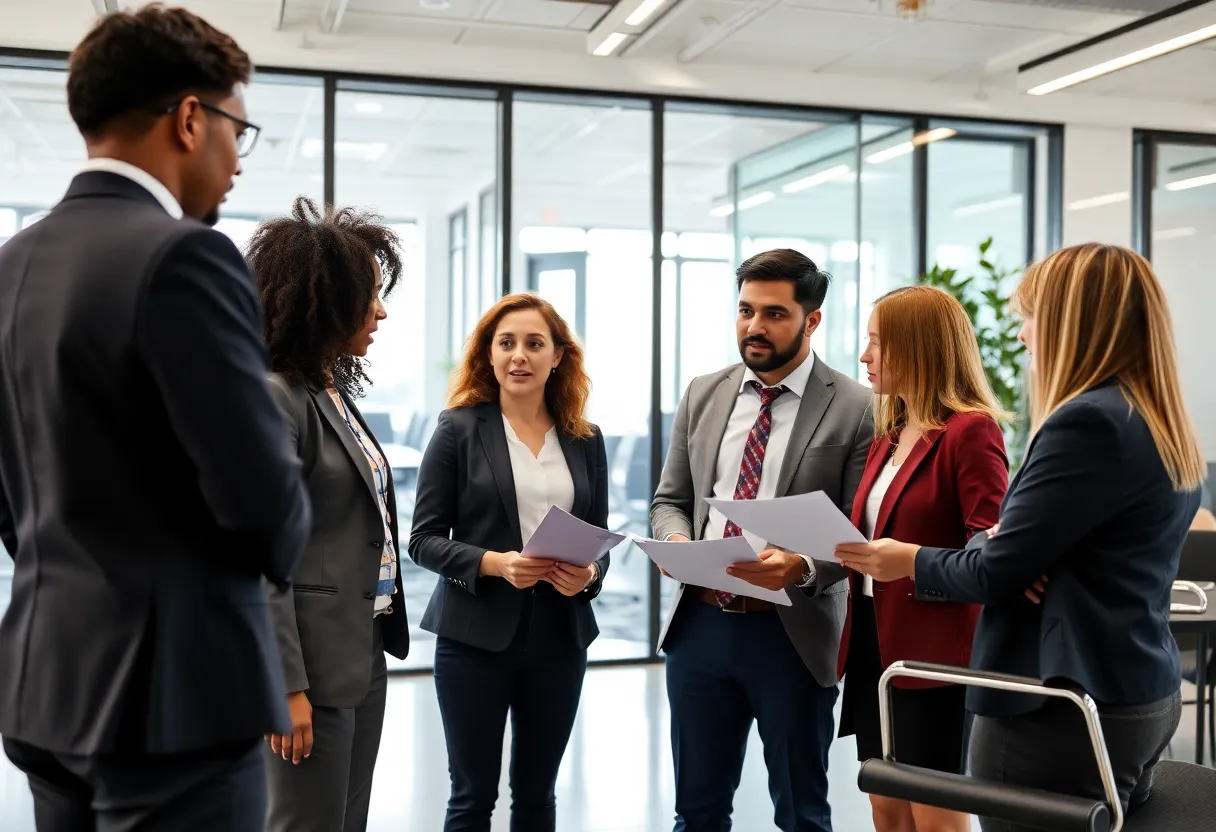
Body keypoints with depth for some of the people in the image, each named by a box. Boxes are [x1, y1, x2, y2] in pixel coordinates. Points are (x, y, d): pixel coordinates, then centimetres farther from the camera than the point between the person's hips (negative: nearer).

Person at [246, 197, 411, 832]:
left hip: (364, 654, 9)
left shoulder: (336, 393, 13)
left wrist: (381, 635, 15)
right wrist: (286, 686, -20)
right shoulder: (272, 398, -14)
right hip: (313, 660, -9)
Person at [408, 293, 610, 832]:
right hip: (476, 635, -3)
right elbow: (424, 539, -5)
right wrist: (495, 564, -20)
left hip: (560, 637, 3)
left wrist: (588, 575, -11)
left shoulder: (585, 440, 6)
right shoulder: (459, 428, -4)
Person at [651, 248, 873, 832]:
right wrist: (675, 539, -9)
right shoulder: (703, 395, 8)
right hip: (701, 624, 4)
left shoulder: (856, 409, -7)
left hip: (792, 632, -4)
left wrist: (803, 566, -26)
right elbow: (670, 500, 13)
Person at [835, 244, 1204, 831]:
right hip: (1142, 697, 10)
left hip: (1065, 712, -10)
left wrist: (910, 561, -1)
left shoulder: (1088, 421, -20)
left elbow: (995, 573, -16)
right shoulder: (1163, 428, 10)